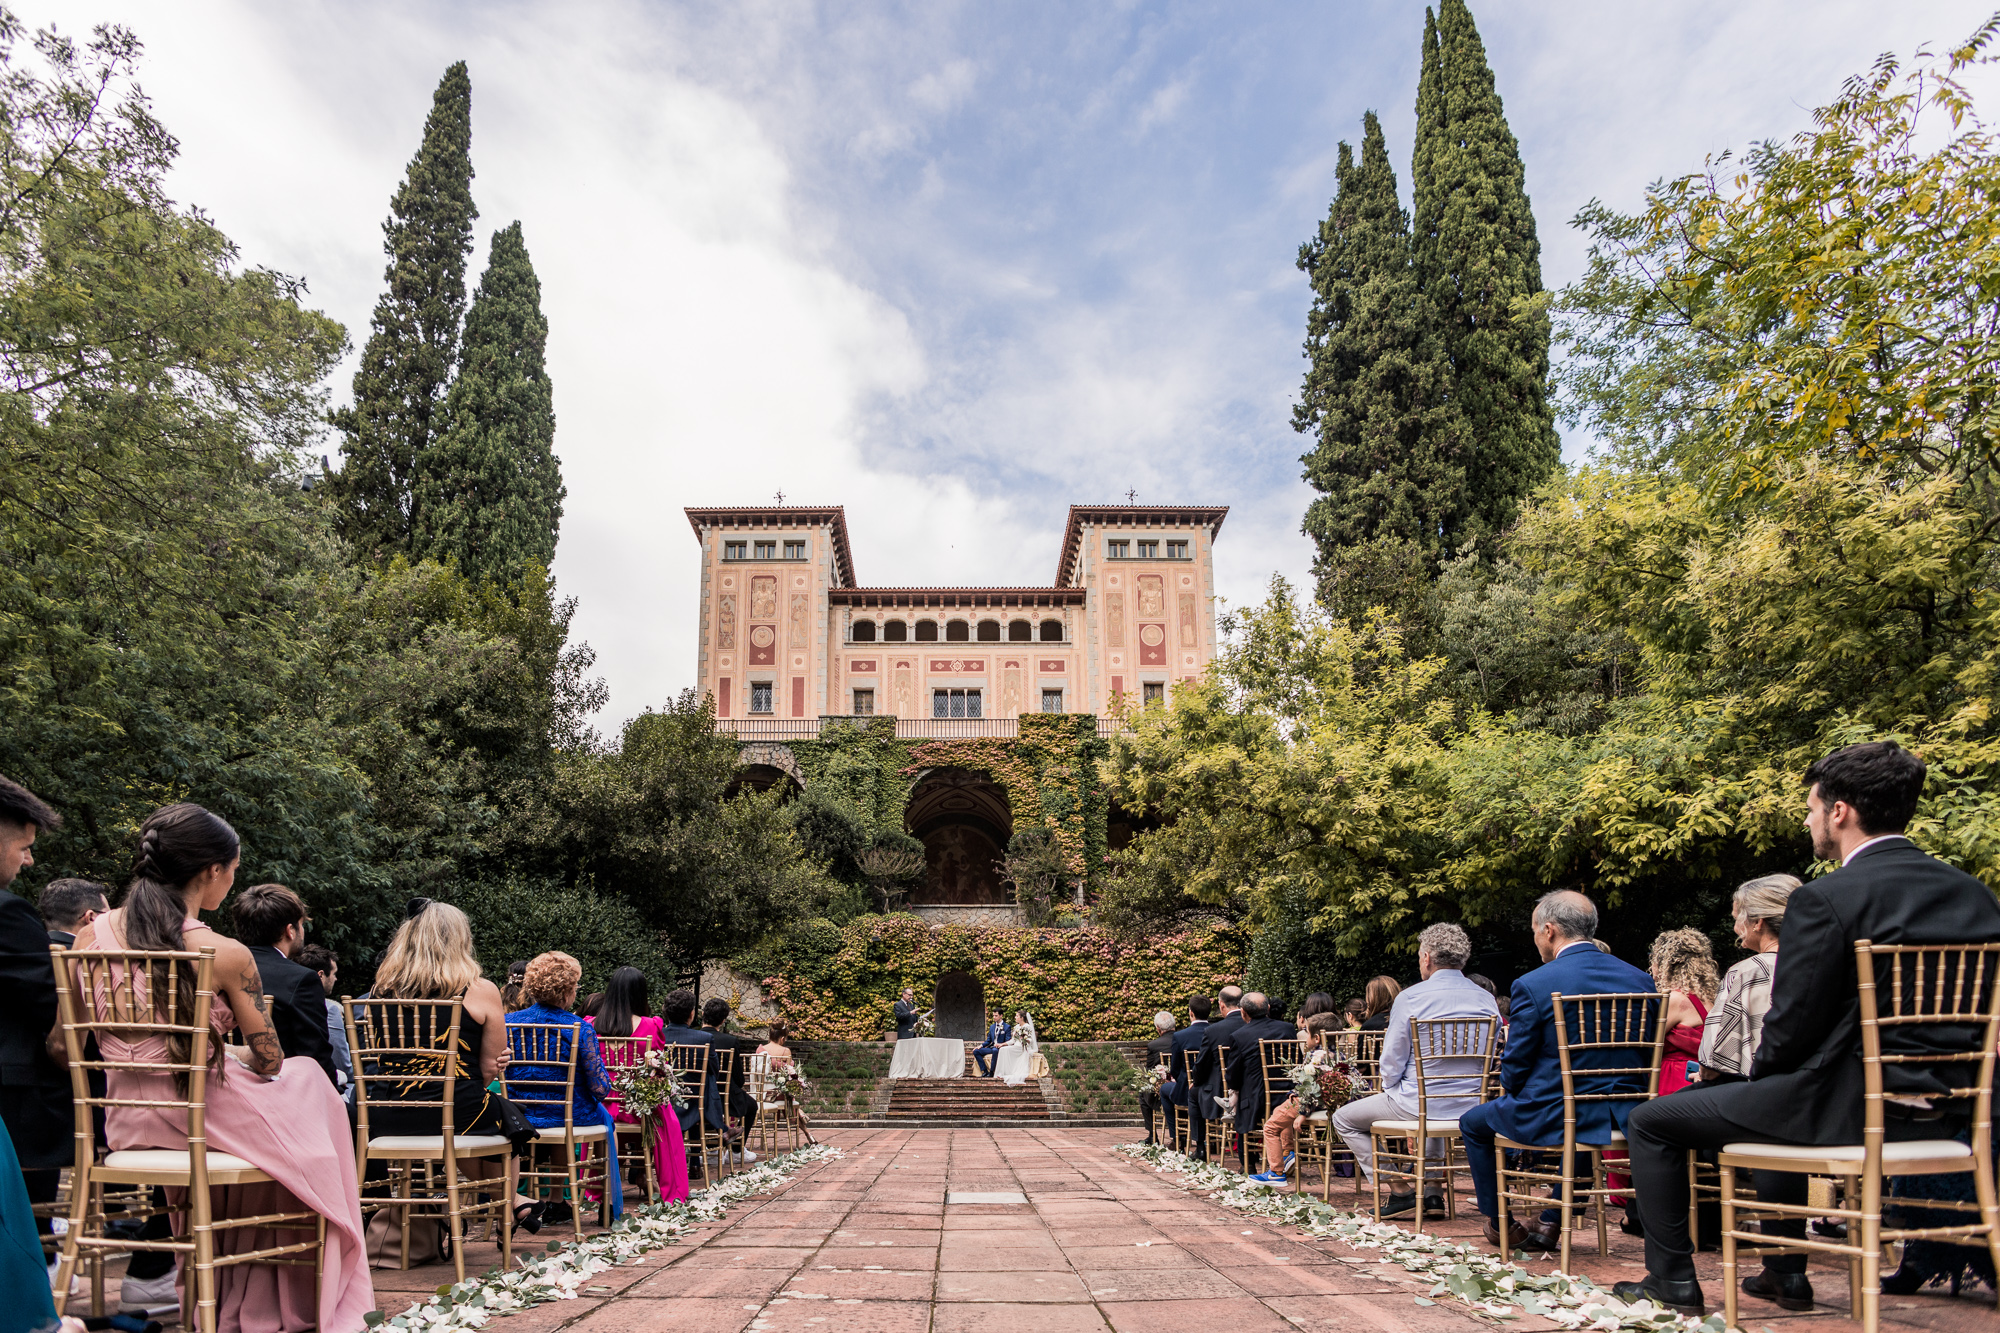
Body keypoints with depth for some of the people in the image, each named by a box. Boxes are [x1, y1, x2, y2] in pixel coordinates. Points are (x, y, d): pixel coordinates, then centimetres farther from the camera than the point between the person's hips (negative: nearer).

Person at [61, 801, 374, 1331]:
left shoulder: (92, 935, -4)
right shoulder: (227, 955, -18)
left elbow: (61, 1045, 5)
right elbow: (268, 1062, -9)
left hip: (126, 1126, 6)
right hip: (205, 1122, -6)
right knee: (308, 1077, 24)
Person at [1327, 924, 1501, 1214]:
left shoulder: (1409, 998, -13)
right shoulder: (1486, 1000, 2)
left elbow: (1392, 1059, -9)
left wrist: (1390, 1090, 10)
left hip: (1420, 1104, -6)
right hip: (1469, 1107, 6)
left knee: (1344, 1119, 14)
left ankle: (1399, 1192, 6)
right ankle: (1433, 1190, 31)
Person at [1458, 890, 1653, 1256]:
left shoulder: (1533, 985, -16)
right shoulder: (1641, 980, 0)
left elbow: (1514, 1071, -10)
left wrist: (1507, 1088, 12)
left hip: (1551, 1117, -5)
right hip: (1620, 1117, 6)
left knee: (1473, 1122, 21)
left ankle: (1499, 1224, 32)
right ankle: (1551, 1225, 36)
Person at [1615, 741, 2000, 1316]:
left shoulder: (1823, 900, -18)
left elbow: (1792, 1027, -16)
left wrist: (1760, 1071, 5)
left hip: (1848, 1111, -8)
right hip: (1941, 1112, 8)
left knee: (1651, 1122, 8)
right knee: (1778, 1101, 38)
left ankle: (1672, 1279, 15)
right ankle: (1786, 1272, 42)